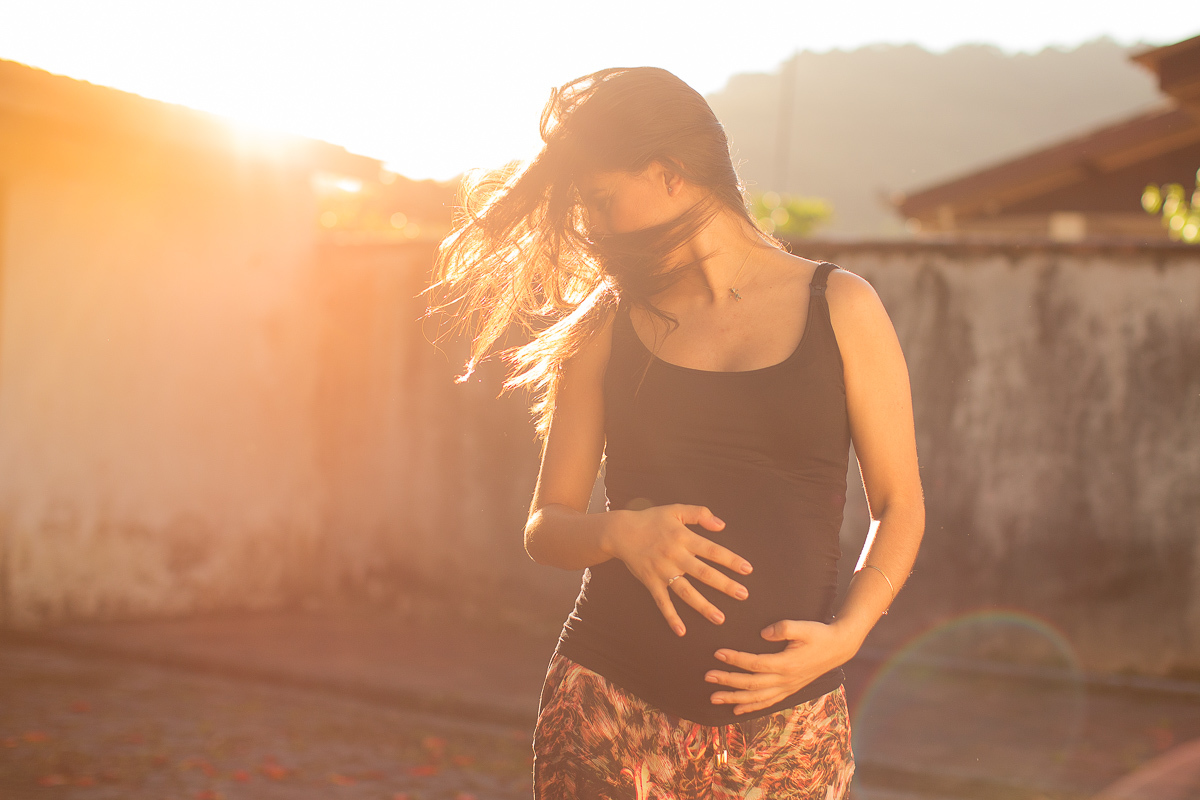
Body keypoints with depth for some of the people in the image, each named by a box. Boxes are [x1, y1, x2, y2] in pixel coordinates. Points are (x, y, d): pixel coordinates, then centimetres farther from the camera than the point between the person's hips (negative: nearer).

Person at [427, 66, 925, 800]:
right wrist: (620, 533, -13)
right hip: (614, 703, 1)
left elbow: (900, 507, 5)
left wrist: (846, 633, -11)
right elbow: (546, 526, 8)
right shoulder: (603, 327, 8)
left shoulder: (840, 308, 3)